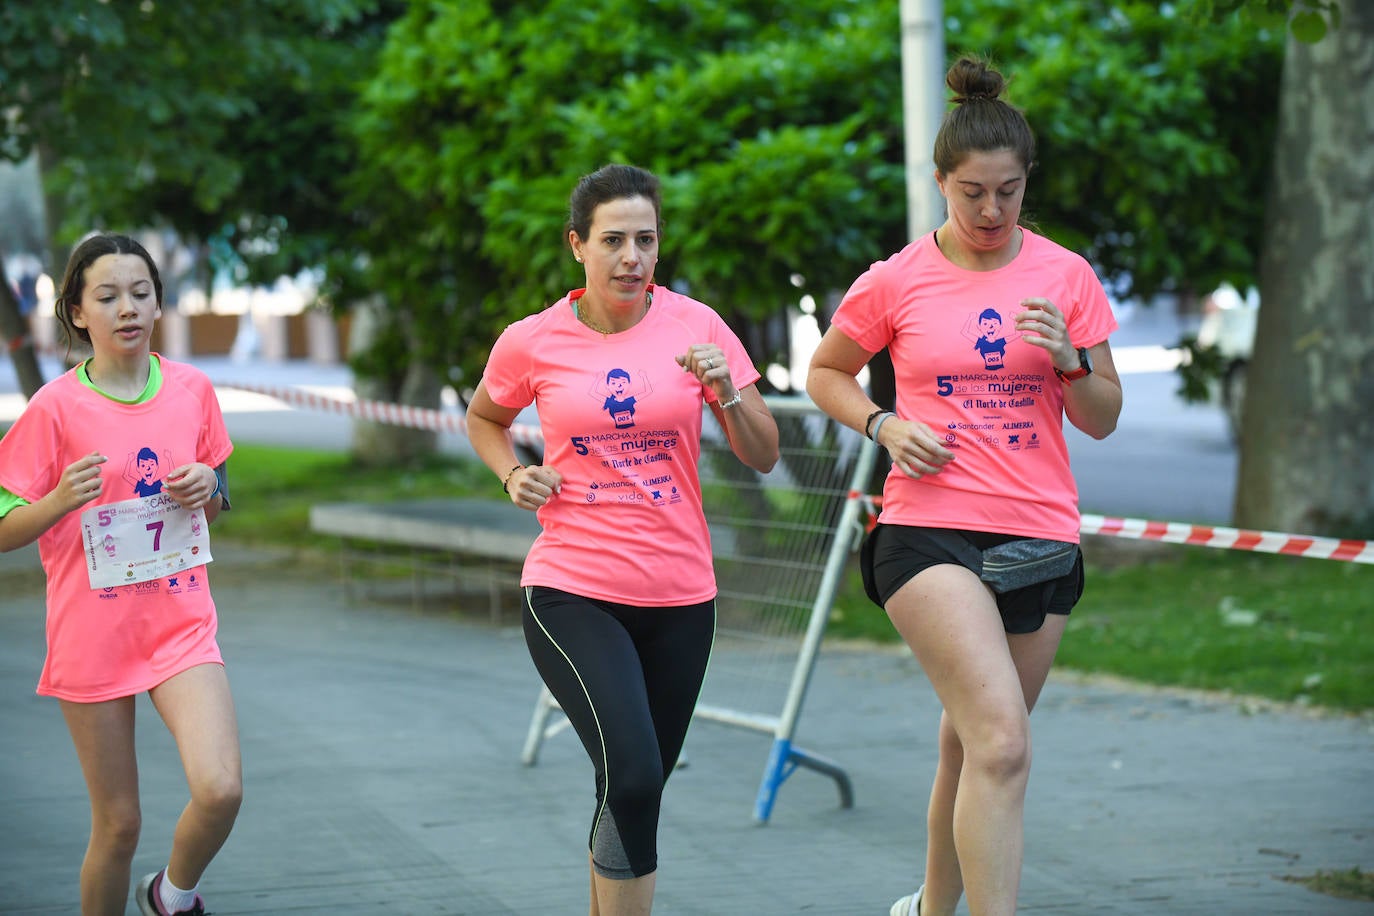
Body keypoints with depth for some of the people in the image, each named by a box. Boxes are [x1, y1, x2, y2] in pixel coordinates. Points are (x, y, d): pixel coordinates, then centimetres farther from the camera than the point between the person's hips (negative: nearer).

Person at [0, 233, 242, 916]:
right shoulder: (55, 408, -7)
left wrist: (208, 487, -6)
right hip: (92, 633, -2)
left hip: (181, 623, 2)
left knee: (220, 789, -17)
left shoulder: (192, 390, 3)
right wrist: (63, 499, -22)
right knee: (118, 822, 2)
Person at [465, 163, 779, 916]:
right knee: (631, 776, -22)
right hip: (571, 593, -3)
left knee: (636, 790, 11)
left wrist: (726, 394, -15)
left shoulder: (695, 326, -1)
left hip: (679, 598, 3)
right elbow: (483, 418, 19)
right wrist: (513, 474, 0)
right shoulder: (532, 343, -2)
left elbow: (763, 458, 3)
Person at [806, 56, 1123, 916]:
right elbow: (826, 373, 14)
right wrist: (885, 425, -5)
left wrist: (1070, 359, -13)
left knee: (973, 746, 15)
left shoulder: (1066, 275, 4)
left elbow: (1102, 420, 7)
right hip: (931, 530, -3)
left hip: (1041, 538, 3)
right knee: (1003, 743, -21)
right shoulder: (896, 280, -1)